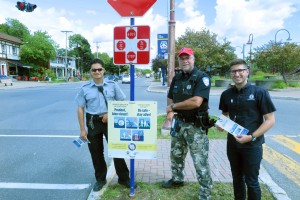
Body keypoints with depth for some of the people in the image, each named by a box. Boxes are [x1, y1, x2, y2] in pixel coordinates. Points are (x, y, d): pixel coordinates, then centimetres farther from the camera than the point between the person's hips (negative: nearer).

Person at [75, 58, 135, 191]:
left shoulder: (112, 85, -2)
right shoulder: (85, 88, -3)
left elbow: (122, 103, 3)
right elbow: (80, 109, -1)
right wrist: (82, 129, -3)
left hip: (110, 120, -1)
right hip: (93, 122, 1)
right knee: (96, 152, 13)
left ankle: (124, 178, 25)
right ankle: (100, 179, 36)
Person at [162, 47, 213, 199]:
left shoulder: (202, 77, -14)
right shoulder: (176, 78, 8)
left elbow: (196, 102, -26)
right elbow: (170, 98, 16)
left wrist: (173, 106, -15)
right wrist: (170, 112, -5)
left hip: (195, 126, -7)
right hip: (178, 123, 7)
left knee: (200, 162, 2)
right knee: (176, 155, 22)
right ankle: (177, 179, 45)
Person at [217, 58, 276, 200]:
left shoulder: (259, 93, -11)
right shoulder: (226, 94, 1)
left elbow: (270, 120, -11)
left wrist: (251, 137, -21)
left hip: (252, 145, -4)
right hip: (232, 143, 4)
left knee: (251, 181, 10)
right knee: (237, 178, 19)